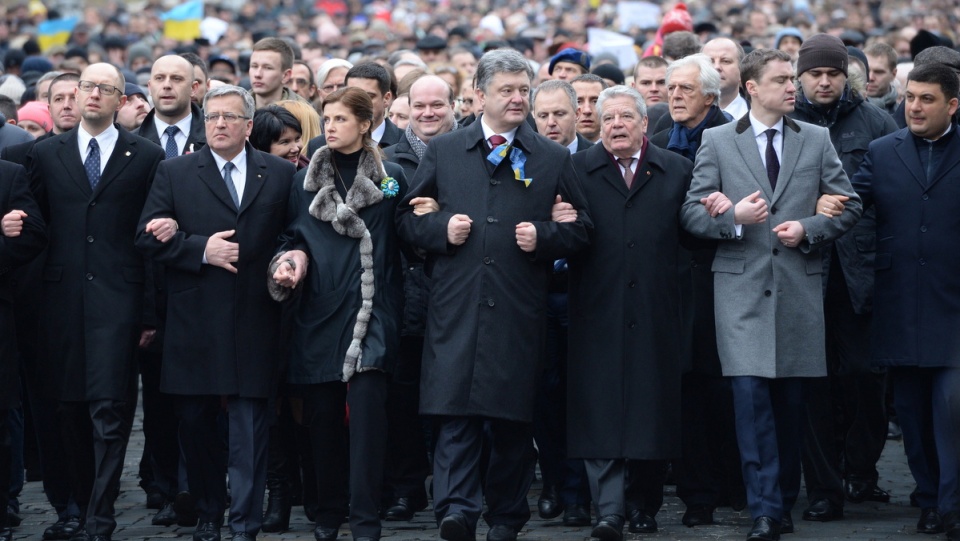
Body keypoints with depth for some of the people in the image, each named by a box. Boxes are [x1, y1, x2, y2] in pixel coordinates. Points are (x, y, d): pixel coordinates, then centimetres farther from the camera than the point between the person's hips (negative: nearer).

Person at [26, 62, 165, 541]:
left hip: (117, 299, -3)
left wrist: (152, 311, -5)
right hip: (62, 299, 3)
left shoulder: (146, 157, 5)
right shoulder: (45, 154, 12)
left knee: (110, 408, -10)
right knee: (71, 407, 6)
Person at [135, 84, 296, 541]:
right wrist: (200, 249, -13)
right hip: (194, 322, 1)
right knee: (195, 422, 6)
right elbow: (148, 237, 1)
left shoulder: (280, 174, 9)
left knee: (249, 426, -3)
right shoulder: (174, 173, 7)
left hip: (253, 320, -1)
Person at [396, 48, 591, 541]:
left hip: (519, 314, 1)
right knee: (455, 411, -11)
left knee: (513, 418, 4)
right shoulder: (442, 152, 10)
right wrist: (441, 229, -6)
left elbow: (580, 228, 12)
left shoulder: (553, 159, 10)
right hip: (456, 309, -1)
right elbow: (408, 218, 13)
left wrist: (543, 237, -6)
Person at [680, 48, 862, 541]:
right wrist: (734, 217, -15)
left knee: (791, 400, 6)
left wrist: (808, 229, -8)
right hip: (742, 286, -2)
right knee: (751, 395, -11)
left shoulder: (817, 140, 9)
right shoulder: (717, 142, 5)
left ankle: (785, 500, 19)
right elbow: (693, 212, 2)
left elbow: (848, 206, 8)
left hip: (799, 285, 2)